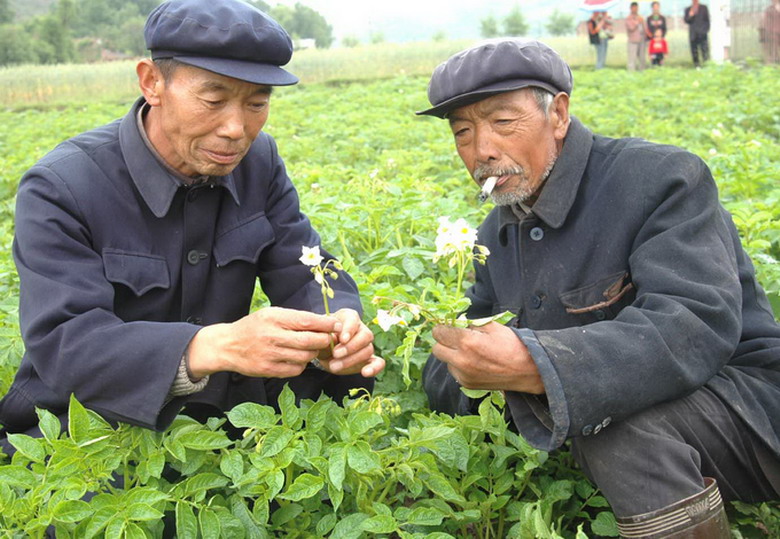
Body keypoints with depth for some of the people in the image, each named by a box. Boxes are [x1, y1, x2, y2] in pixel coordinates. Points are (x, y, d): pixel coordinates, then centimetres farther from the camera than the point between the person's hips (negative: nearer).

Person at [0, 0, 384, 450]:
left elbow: (306, 277, -2)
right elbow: (62, 344, -28)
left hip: (224, 411, 5)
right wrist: (216, 348, -45)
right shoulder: (59, 189, -17)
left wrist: (338, 332, -29)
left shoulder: (259, 161, 0)